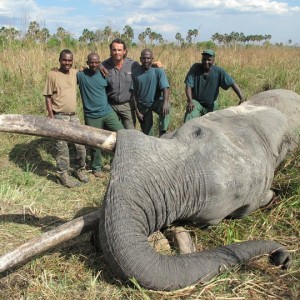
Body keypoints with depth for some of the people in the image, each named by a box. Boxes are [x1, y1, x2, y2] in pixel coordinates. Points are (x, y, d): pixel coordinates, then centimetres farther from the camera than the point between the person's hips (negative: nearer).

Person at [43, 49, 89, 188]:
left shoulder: (75, 73, 6)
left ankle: (80, 170, 29)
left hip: (73, 116, 5)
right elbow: (48, 97, -6)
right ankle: (64, 175, 13)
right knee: (62, 147, -1)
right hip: (59, 117, -5)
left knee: (81, 144, 9)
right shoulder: (52, 75, -7)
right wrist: (51, 116, -13)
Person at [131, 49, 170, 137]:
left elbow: (165, 88, -26)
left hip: (156, 101, -2)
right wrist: (137, 111, -5)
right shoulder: (136, 73, -8)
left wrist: (166, 102, -45)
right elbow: (134, 93, -3)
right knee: (146, 133, 9)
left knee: (165, 109, -36)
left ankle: (163, 134, -34)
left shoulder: (158, 71, -15)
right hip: (143, 105, 2)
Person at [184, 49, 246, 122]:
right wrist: (190, 101, -34)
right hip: (196, 102, -2)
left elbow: (233, 84, -15)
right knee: (189, 122, -26)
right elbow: (188, 86, -19)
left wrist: (241, 98, -28)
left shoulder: (219, 71, -14)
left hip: (211, 105, 3)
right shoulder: (195, 68, -16)